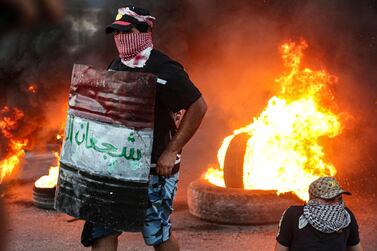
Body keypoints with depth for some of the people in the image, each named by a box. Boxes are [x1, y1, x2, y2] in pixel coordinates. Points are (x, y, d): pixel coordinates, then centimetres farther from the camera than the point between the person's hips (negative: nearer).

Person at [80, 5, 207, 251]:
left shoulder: (163, 70, -16)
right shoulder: (116, 66, 8)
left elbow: (198, 107, -16)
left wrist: (171, 151, -17)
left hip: (155, 167, -7)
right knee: (102, 229, 3)